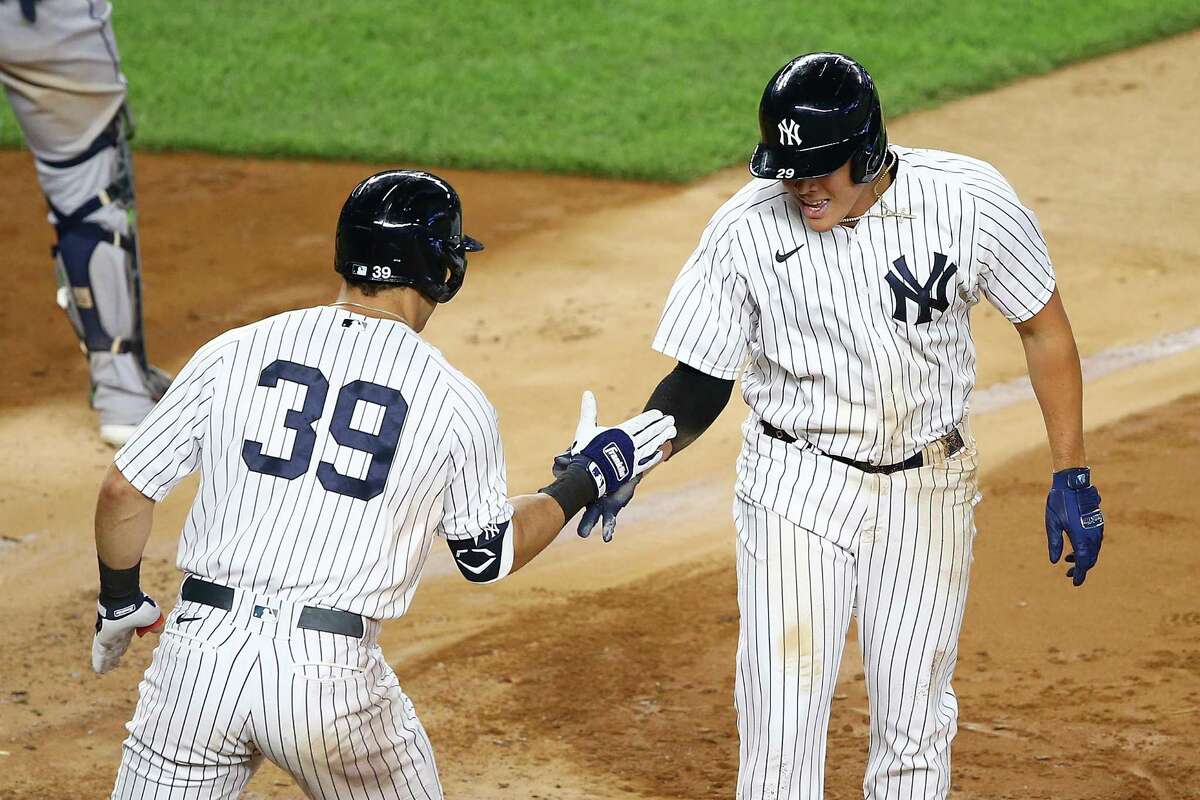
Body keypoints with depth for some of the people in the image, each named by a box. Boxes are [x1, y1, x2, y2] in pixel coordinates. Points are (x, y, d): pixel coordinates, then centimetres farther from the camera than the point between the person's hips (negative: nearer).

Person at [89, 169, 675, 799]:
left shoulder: (235, 351, 3)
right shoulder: (455, 403, 0)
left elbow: (123, 491, 5)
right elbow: (489, 555, 14)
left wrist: (119, 600, 22)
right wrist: (589, 478, 26)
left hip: (201, 652, 1)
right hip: (331, 675, -1)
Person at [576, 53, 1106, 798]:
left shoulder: (970, 200, -15)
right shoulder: (746, 228, -14)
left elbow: (1043, 325, -1)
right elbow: (703, 377, -4)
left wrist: (1072, 476, 0)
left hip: (929, 491, 1)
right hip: (796, 486, -1)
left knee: (915, 725, 10)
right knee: (781, 725, -6)